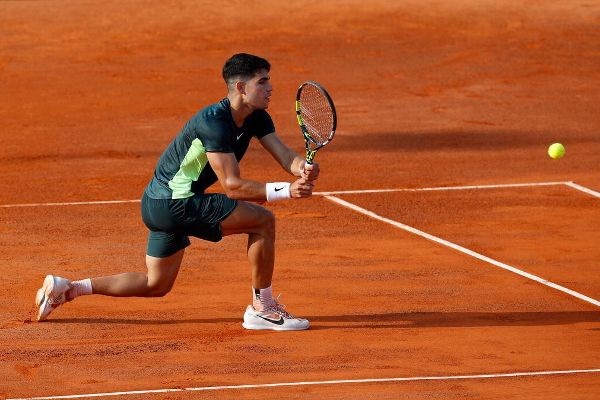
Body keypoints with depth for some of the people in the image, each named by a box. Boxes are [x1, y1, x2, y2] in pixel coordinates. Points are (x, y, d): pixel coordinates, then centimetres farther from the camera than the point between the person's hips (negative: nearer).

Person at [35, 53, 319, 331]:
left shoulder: (256, 118, 3)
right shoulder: (213, 122, -25)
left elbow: (286, 156, -4)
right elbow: (232, 186, -27)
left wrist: (305, 169, -28)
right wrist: (286, 191, -34)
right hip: (173, 203, -10)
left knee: (156, 286, 20)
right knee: (263, 221, -15)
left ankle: (64, 288, 20)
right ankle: (262, 308, -5)